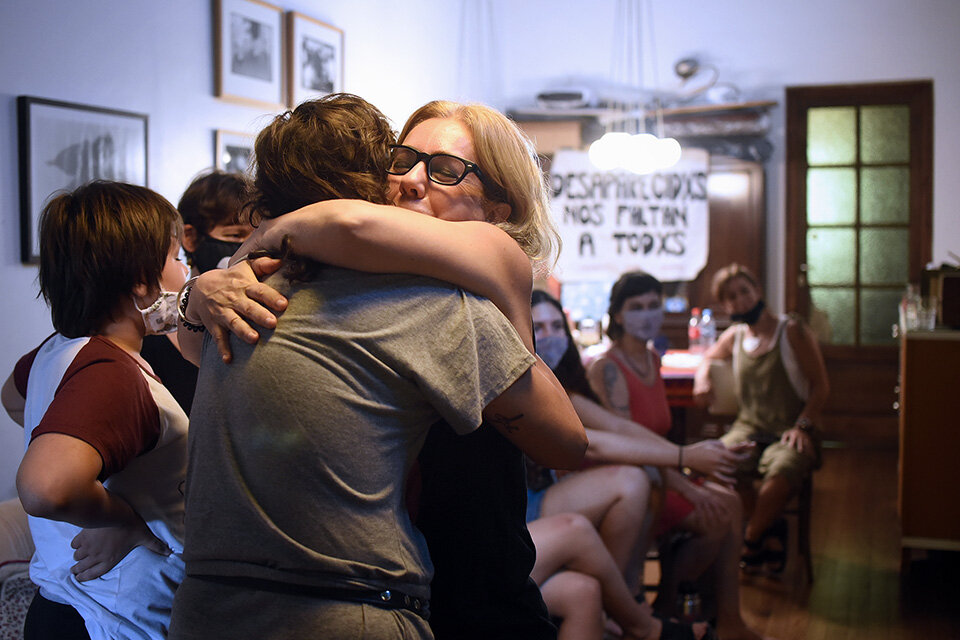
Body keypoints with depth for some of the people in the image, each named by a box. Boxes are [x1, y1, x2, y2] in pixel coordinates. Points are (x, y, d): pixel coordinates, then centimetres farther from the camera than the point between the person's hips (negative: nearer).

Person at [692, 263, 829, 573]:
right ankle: (771, 528, -9)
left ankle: (751, 539, -9)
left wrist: (803, 425, -14)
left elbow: (820, 385, -1)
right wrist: (702, 376, 12)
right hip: (748, 427, 4)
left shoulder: (791, 330, 0)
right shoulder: (735, 336, 14)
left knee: (783, 468, -37)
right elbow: (709, 357, 36)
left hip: (790, 431, -3)